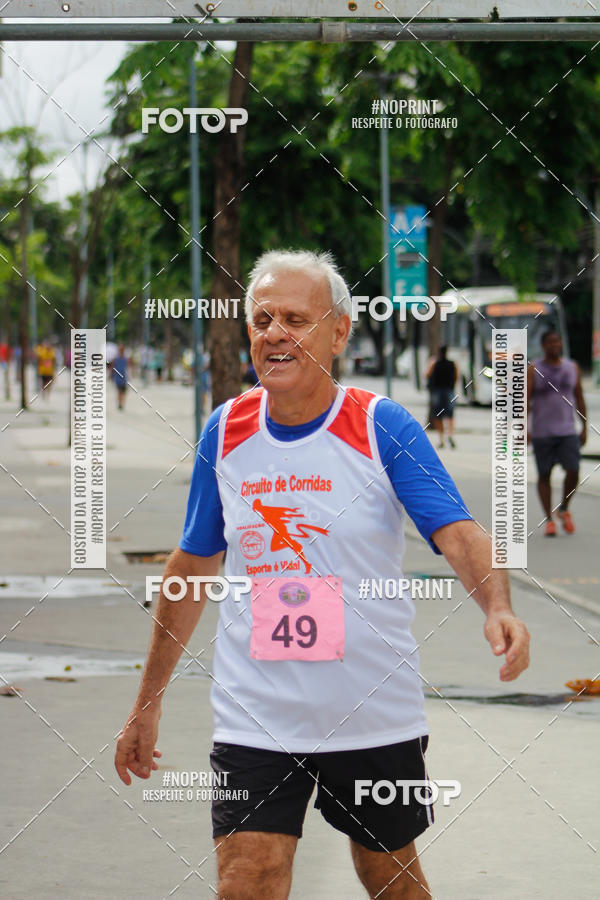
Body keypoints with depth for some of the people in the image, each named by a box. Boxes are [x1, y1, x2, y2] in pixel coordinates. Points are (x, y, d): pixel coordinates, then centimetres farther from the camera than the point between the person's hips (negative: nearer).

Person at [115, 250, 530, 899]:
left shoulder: (382, 427, -8)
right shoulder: (224, 432, 2)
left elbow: (459, 534, -18)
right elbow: (192, 566, 12)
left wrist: (498, 609, -40)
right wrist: (148, 703, 14)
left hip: (376, 718, -1)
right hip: (252, 718, 1)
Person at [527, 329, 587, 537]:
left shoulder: (572, 367, 8)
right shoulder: (533, 370, -2)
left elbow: (579, 398, 13)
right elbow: (525, 401, -7)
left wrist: (584, 427, 10)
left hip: (567, 431, 2)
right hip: (541, 432, -2)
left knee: (573, 472, -10)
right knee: (544, 475, 2)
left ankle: (564, 510, 14)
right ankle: (549, 520, 10)